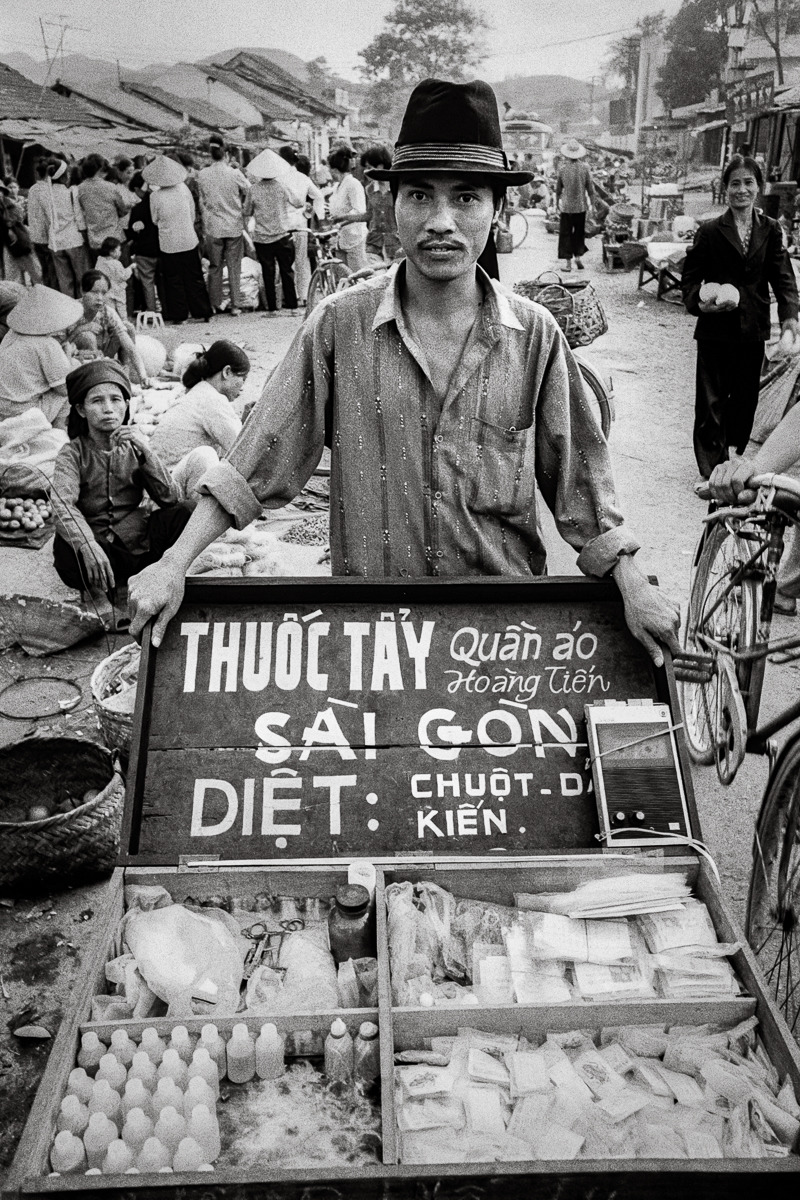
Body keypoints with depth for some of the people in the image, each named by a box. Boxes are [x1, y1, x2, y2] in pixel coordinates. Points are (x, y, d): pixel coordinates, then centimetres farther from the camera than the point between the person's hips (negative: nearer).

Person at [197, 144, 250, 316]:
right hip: (234, 226, -1)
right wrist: (243, 212, 12)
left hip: (213, 227, 1)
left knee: (214, 266, 10)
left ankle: (214, 304, 13)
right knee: (234, 266, 5)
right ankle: (235, 305, 5)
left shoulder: (202, 175, -4)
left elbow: (201, 199, 6)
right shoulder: (235, 174, -9)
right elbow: (248, 192, 0)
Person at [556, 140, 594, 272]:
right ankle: (578, 256, 14)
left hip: (566, 206, -1)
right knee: (579, 232, 18)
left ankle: (568, 262, 4)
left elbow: (558, 189, 0)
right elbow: (590, 188, 0)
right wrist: (592, 202, 13)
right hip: (581, 206, 1)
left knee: (565, 234, 6)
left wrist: (557, 202, 15)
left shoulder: (562, 168, -8)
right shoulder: (585, 168, -6)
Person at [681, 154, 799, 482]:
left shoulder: (770, 230, 6)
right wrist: (699, 303, -21)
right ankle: (712, 473, 6)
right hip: (715, 328, -3)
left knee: (745, 399, 11)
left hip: (753, 330, 3)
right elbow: (690, 278, 0)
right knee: (711, 403, -2)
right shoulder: (710, 231, -2)